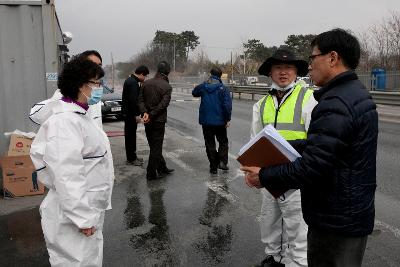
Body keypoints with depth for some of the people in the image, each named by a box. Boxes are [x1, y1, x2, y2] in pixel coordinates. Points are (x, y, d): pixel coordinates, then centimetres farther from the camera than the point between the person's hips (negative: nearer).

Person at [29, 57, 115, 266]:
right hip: (74, 215, -10)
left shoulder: (77, 115, 9)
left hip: (88, 210, 10)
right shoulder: (65, 121, -23)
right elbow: (67, 175, -28)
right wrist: (82, 218, -24)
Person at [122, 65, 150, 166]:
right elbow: (133, 100, -24)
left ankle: (132, 156, 26)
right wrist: (136, 114, -21)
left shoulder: (129, 80, 14)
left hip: (127, 112, 10)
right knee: (131, 136, -3)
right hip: (131, 114, -10)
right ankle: (131, 159, 5)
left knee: (130, 135, 16)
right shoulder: (133, 83, -19)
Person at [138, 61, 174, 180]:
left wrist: (145, 112, -12)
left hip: (148, 121, 6)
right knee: (156, 147, 4)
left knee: (155, 146, 16)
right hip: (158, 121, -5)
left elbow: (140, 100, -3)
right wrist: (151, 115, -16)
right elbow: (163, 104, -19)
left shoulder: (146, 83, 4)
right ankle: (151, 173, 9)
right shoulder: (167, 86, -11)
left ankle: (162, 168, 30)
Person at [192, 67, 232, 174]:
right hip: (220, 121, -2)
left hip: (206, 121, 2)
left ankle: (213, 167, 13)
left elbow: (194, 93, 22)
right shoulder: (223, 88, -9)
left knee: (210, 144, 10)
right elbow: (227, 104, -15)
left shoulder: (203, 86, 1)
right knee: (223, 141, 16)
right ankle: (222, 161, 1)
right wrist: (227, 119, -7)